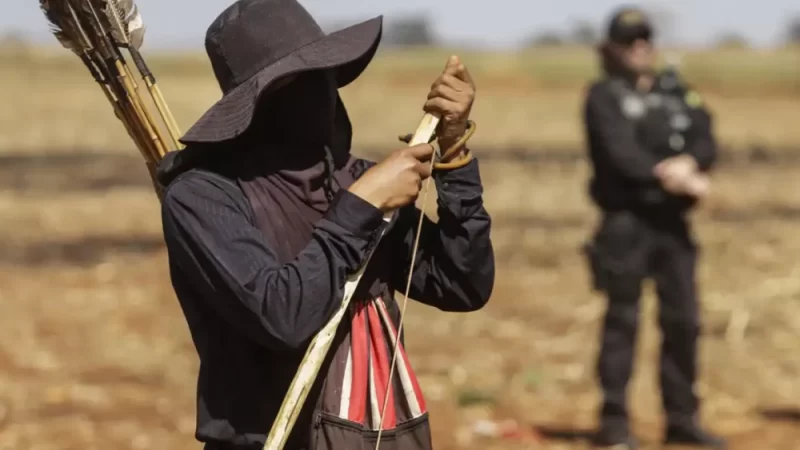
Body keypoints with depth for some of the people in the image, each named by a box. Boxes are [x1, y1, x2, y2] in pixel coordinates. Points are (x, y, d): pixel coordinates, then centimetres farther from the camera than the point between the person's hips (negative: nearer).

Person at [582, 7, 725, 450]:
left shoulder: (676, 91, 15)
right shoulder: (603, 96, -1)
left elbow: (706, 141, 1)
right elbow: (620, 154, -15)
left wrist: (688, 163, -19)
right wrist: (668, 176, -22)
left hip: (672, 221, 5)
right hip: (627, 220, -5)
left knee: (683, 320, 7)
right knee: (623, 320, -3)